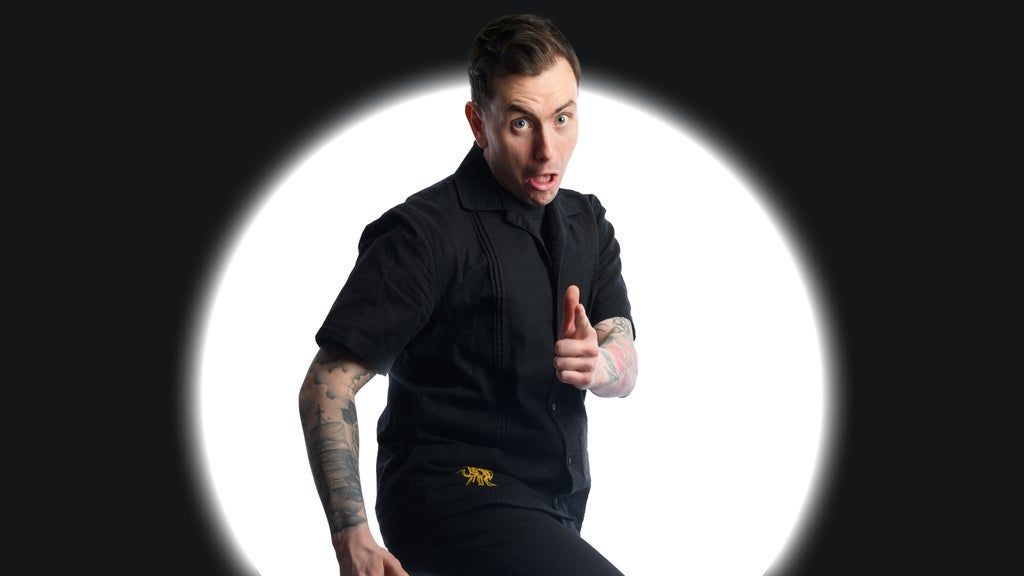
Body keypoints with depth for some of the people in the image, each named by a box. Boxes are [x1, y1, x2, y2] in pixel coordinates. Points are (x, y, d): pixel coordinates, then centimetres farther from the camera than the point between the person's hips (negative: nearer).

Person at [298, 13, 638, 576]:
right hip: (450, 501, -8)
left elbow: (625, 366, 1)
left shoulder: (588, 224, 10)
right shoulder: (426, 231, -14)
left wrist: (599, 365, -24)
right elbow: (326, 386, -16)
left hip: (553, 504, 8)